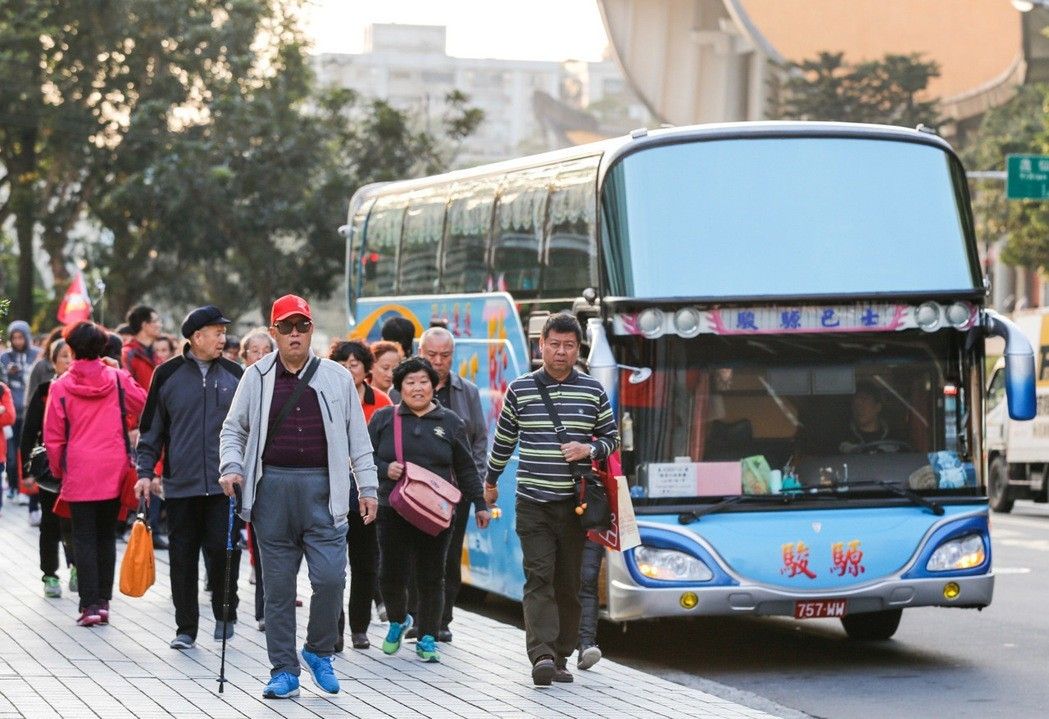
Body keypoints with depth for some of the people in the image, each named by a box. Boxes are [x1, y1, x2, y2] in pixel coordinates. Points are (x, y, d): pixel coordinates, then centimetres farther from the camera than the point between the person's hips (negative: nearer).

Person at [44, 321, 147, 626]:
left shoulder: (61, 386, -5)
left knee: (84, 538, 2)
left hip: (78, 473, -2)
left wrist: (59, 470, 11)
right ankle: (103, 601, 13)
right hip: (113, 474, 2)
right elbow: (143, 404, 12)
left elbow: (53, 436, -2)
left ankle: (89, 604, -4)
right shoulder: (117, 379, -3)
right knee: (107, 537, 13)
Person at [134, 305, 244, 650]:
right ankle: (185, 628, 13)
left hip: (224, 483, 0)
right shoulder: (168, 375, 4)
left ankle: (225, 614, 14)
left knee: (224, 550, -8)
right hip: (180, 485, 0)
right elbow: (152, 428, 9)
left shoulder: (234, 374, 8)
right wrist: (146, 471, 2)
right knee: (182, 557, 4)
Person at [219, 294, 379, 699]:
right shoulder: (256, 377, 7)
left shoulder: (336, 377, 7)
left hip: (322, 489, 0)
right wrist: (232, 468, -4)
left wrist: (367, 488, 6)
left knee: (330, 577, -9)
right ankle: (284, 671, 12)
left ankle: (319, 651, 16)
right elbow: (234, 429, 14)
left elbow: (358, 438, 10)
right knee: (278, 585, 4)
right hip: (272, 490, 1)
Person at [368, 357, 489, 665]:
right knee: (391, 575, 0)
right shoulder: (383, 419, 7)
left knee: (431, 578, 1)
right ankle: (398, 622, 29)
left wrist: (479, 504, 11)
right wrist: (385, 470, -11)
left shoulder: (450, 422, 9)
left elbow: (465, 469, 13)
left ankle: (427, 639, 11)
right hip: (393, 511, 0)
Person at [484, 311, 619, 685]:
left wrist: (590, 450, -7)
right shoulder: (520, 389, 4)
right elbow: (503, 439, 17)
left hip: (576, 503, 2)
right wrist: (490, 480, 27)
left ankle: (560, 656, 12)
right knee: (539, 578, -12)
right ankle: (542, 654, -21)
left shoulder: (593, 391, 6)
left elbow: (612, 438, 14)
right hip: (533, 503, -1)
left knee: (569, 582, 5)